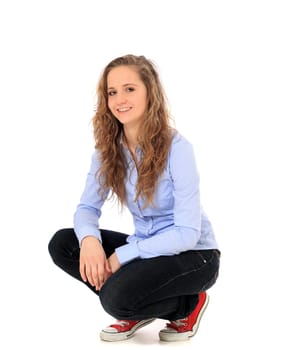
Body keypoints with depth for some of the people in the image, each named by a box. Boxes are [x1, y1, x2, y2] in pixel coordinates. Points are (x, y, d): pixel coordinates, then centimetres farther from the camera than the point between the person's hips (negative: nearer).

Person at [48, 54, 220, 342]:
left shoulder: (177, 148, -22)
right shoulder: (108, 148, -5)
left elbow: (187, 233, -23)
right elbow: (88, 206, -3)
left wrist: (122, 256, -26)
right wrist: (89, 238, -28)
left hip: (192, 254, -6)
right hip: (146, 248, 7)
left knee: (118, 297, -30)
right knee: (62, 244, -10)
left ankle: (189, 304, 1)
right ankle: (139, 311, 5)